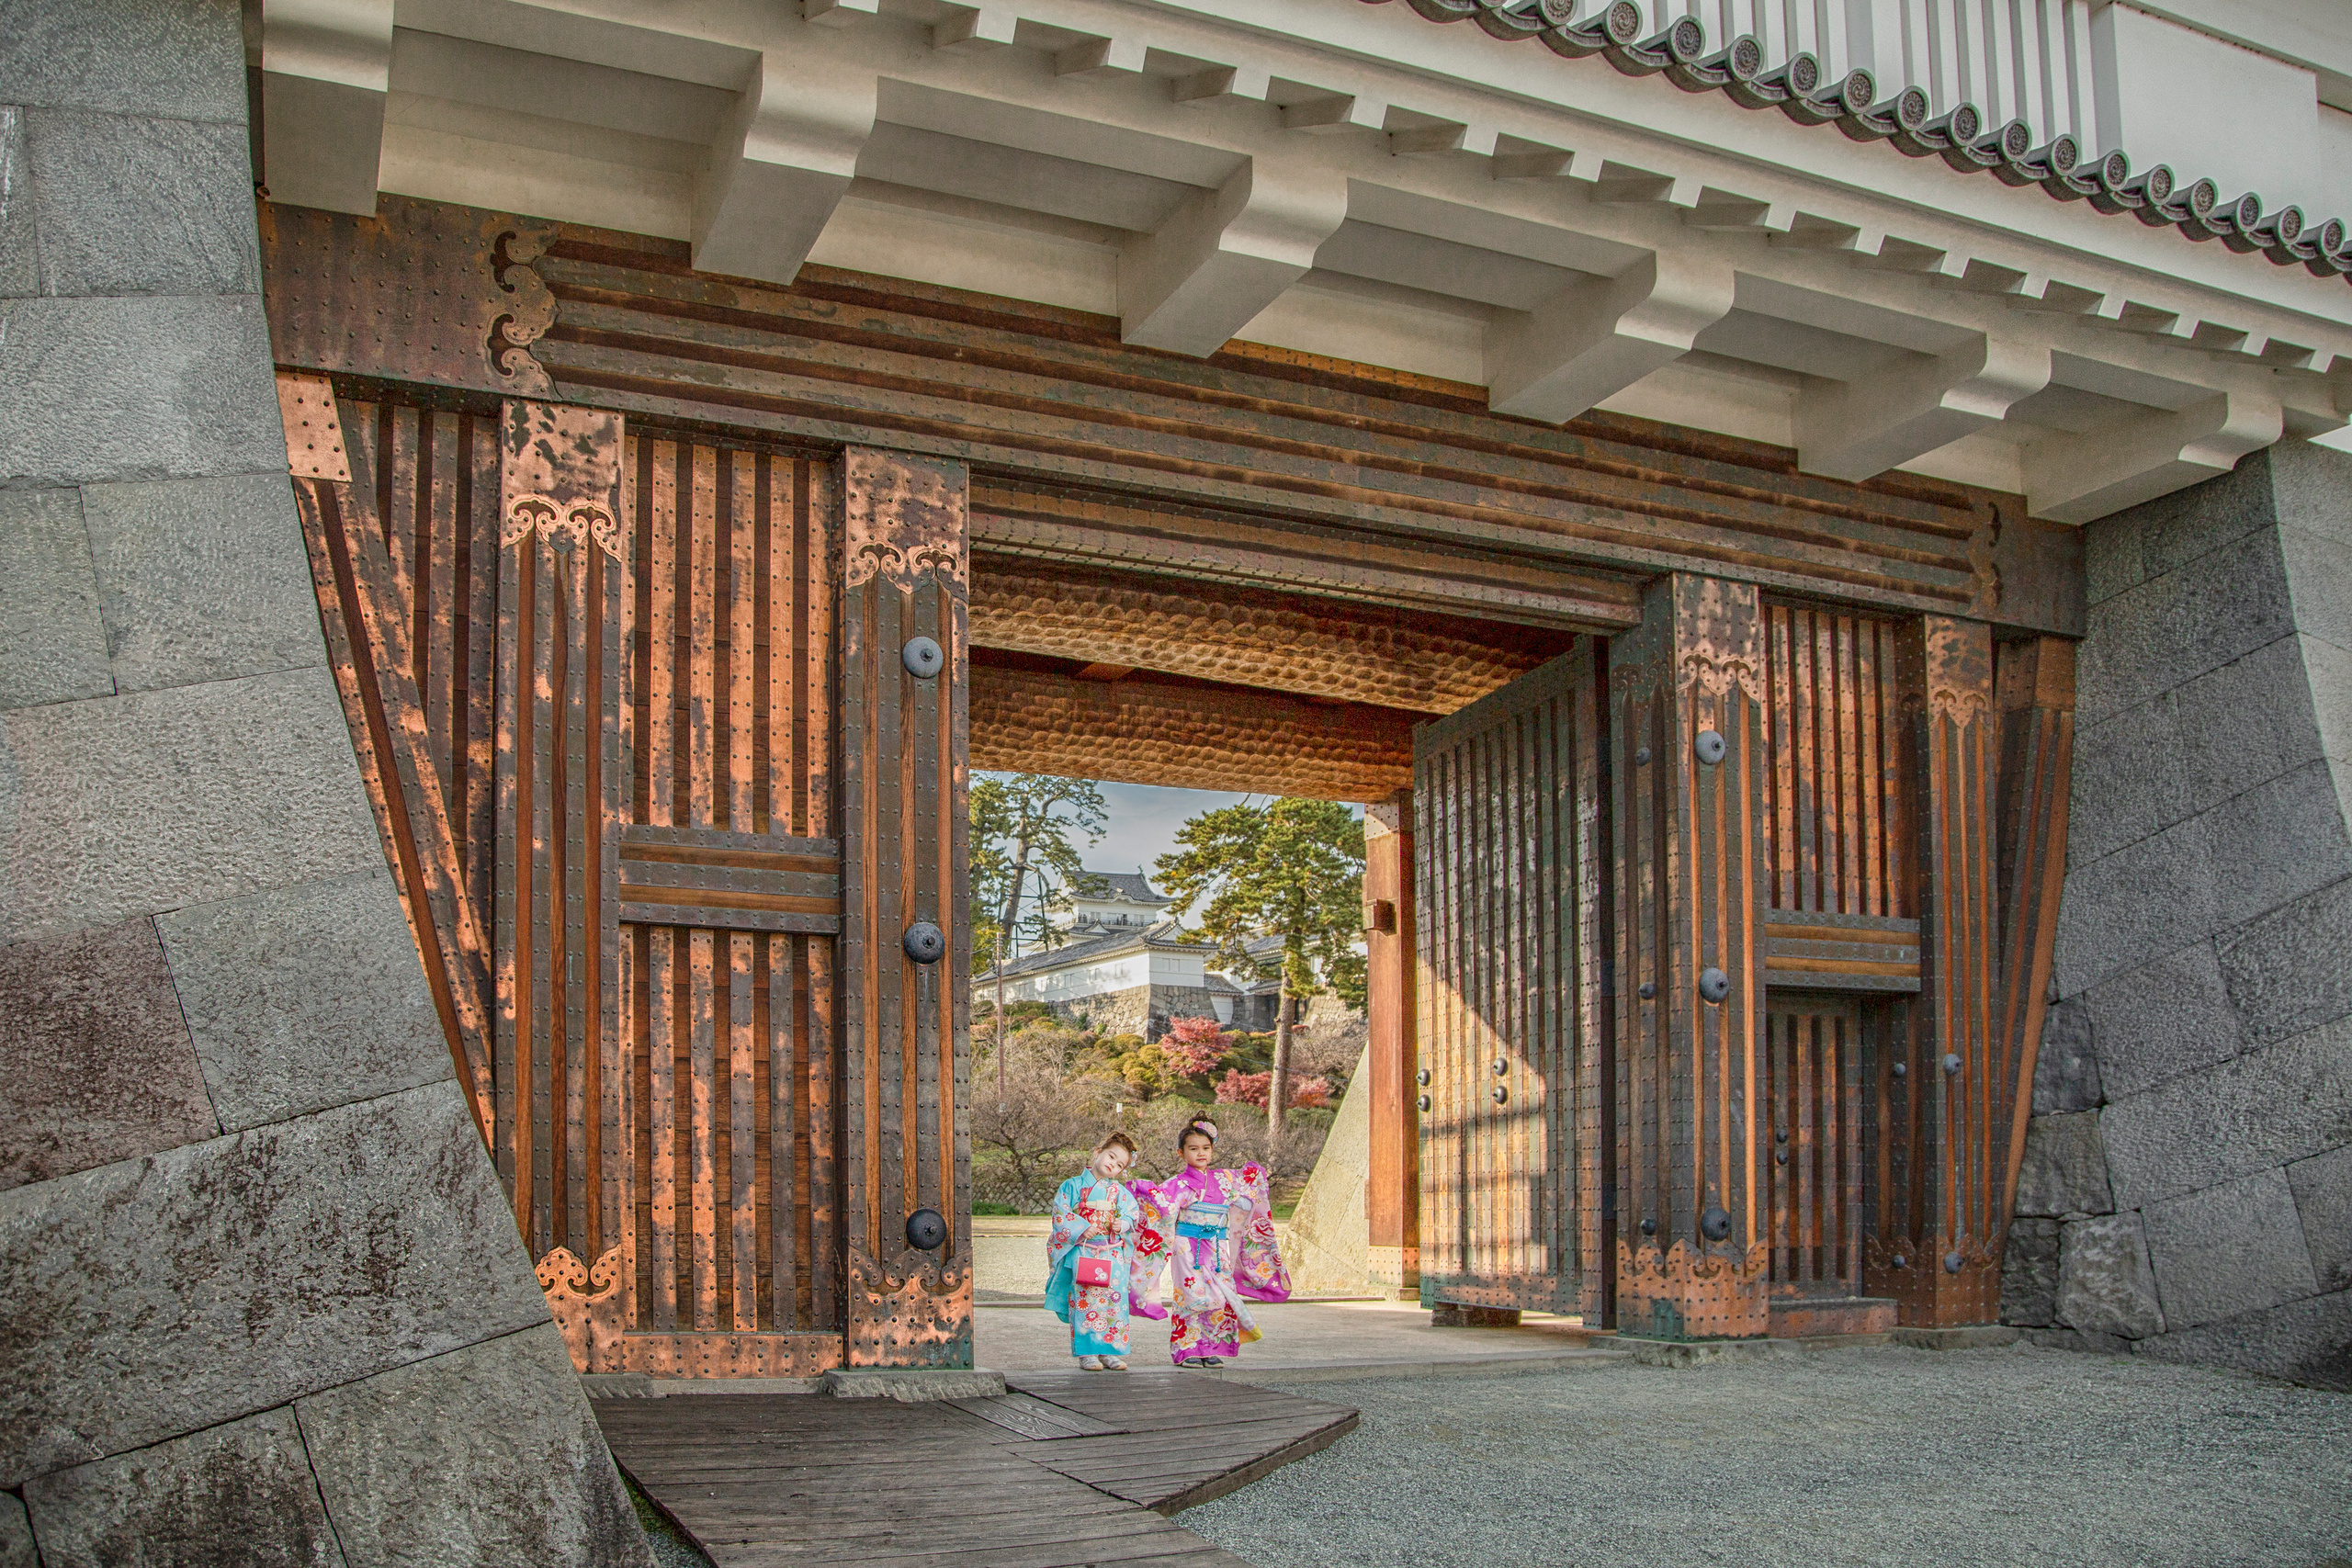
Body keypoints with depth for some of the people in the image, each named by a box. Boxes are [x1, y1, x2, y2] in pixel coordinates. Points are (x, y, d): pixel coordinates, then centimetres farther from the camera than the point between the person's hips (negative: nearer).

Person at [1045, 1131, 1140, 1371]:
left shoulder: (1119, 1191, 13)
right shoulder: (1074, 1185, 3)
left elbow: (1130, 1216, 12)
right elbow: (1060, 1214, -3)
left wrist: (1122, 1224, -10)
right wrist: (1083, 1228, -14)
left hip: (1113, 1255, 3)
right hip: (1083, 1254, -3)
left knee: (1114, 1301, -2)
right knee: (1085, 1300, -9)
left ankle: (1110, 1351, 5)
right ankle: (1087, 1353, -4)